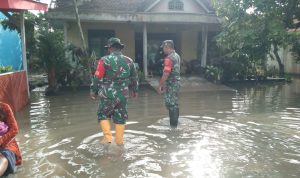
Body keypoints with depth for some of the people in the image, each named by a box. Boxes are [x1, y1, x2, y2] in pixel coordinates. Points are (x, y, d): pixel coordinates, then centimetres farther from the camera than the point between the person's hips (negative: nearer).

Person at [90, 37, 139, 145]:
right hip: (123, 95, 4)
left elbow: (97, 78, -7)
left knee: (103, 114, 16)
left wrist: (93, 91, 7)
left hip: (108, 94, -3)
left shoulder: (104, 60, -8)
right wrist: (134, 90, 27)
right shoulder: (129, 61, 5)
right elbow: (134, 78, 13)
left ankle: (107, 137, 7)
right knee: (120, 118, 13)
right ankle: (119, 141, 20)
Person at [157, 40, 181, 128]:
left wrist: (160, 85, -16)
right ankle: (175, 121, 30)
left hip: (171, 84, -9)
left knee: (170, 104, -1)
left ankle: (173, 124, 7)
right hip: (177, 82, 10)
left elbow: (166, 74, -24)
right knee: (174, 103, 18)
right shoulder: (177, 56, 11)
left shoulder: (168, 58, -19)